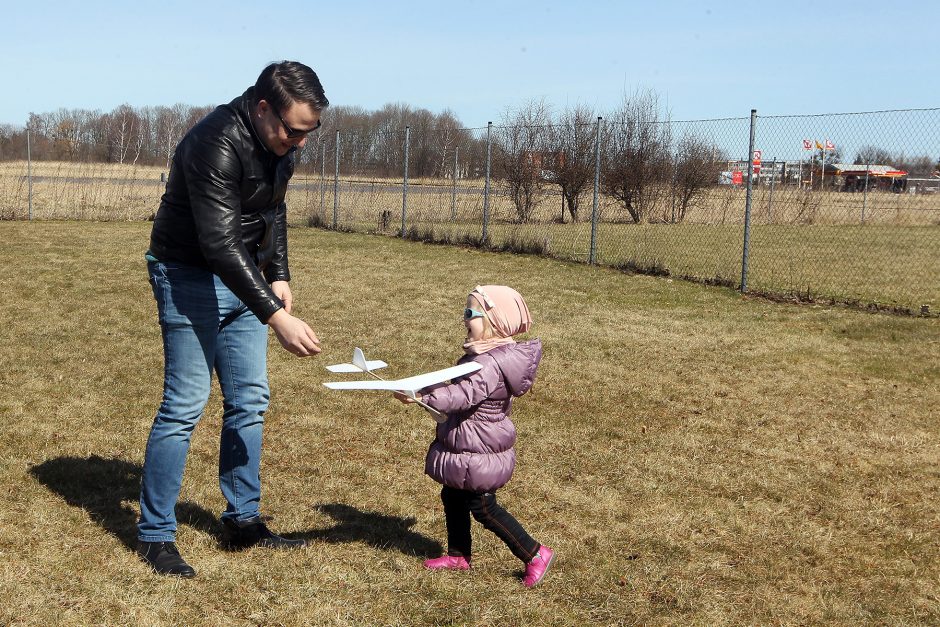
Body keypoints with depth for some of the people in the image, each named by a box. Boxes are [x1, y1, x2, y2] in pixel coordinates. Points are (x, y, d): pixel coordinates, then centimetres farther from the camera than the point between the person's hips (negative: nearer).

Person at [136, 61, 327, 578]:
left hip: (244, 276, 8)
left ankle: (243, 521, 19)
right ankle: (154, 535, 4)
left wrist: (278, 275, 6)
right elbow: (219, 243, -35)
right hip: (190, 277, -8)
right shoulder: (216, 145, -29)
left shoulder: (280, 141, -2)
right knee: (185, 405, -8)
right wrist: (275, 316, -40)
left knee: (249, 400, 8)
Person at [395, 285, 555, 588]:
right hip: (470, 446, 10)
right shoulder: (494, 355, 3)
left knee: (483, 507, 2)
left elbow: (464, 394, -42)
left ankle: (535, 554, 12)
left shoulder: (491, 364, -30)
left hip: (478, 452, -10)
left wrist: (421, 395, -51)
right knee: (453, 496, 20)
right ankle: (458, 554, 35)